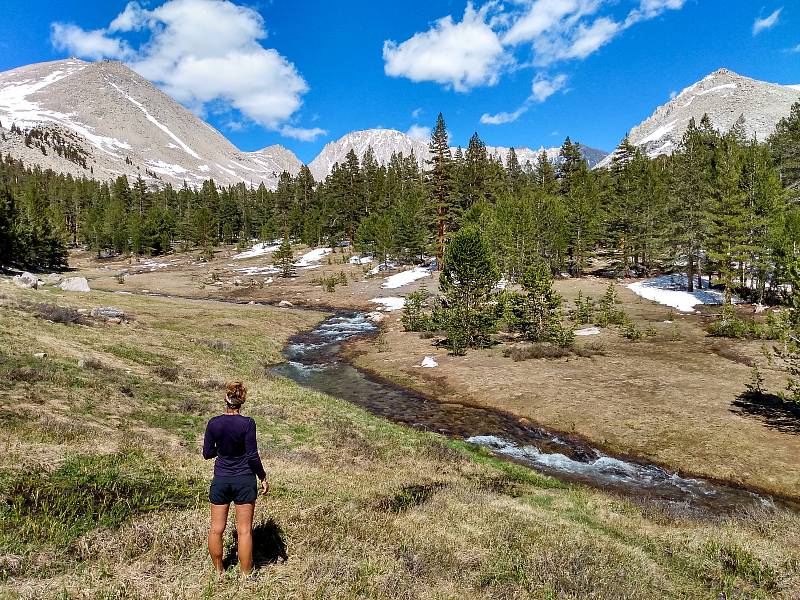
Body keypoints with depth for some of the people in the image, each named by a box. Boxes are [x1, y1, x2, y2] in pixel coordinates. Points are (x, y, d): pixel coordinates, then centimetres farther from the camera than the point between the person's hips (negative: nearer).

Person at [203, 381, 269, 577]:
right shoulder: (247, 423, -15)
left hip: (220, 480, 3)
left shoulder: (213, 423, -6)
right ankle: (246, 575, 16)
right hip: (244, 480, -2)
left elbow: (207, 453, 3)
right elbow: (252, 456, -13)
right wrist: (263, 478, -2)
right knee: (244, 530, 7)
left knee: (216, 529, 15)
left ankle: (218, 572, 28)